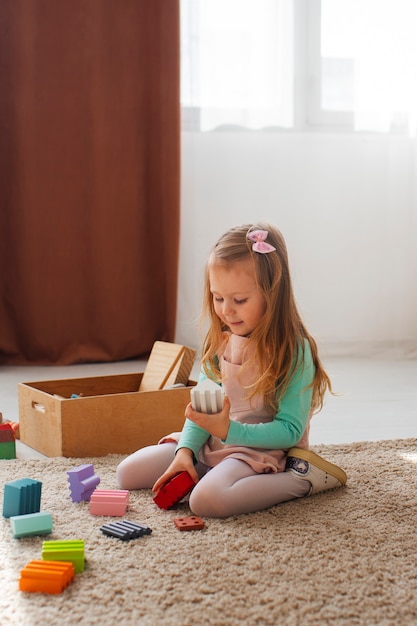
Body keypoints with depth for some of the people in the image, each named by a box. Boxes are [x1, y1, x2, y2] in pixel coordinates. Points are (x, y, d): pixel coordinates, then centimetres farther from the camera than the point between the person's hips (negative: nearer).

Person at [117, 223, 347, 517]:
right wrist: (185, 450, -12)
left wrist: (229, 430, -31)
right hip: (211, 445, 7)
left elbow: (290, 430, -20)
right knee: (129, 472, 4)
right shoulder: (220, 340, 0)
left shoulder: (294, 351, -20)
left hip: (261, 448, -7)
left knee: (207, 499, -35)